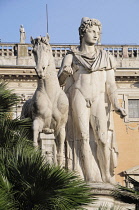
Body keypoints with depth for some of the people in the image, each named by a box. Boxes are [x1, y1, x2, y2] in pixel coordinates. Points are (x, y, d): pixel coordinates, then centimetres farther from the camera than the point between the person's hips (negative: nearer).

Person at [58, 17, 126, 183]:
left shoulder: (105, 57, 14)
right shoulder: (71, 57, 12)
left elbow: (110, 84, 7)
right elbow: (60, 82, 10)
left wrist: (116, 106, -5)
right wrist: (65, 71, -12)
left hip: (99, 100, 1)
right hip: (79, 98, -1)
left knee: (103, 137, -13)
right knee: (84, 137, -11)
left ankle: (107, 177, -9)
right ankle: (90, 177, -10)